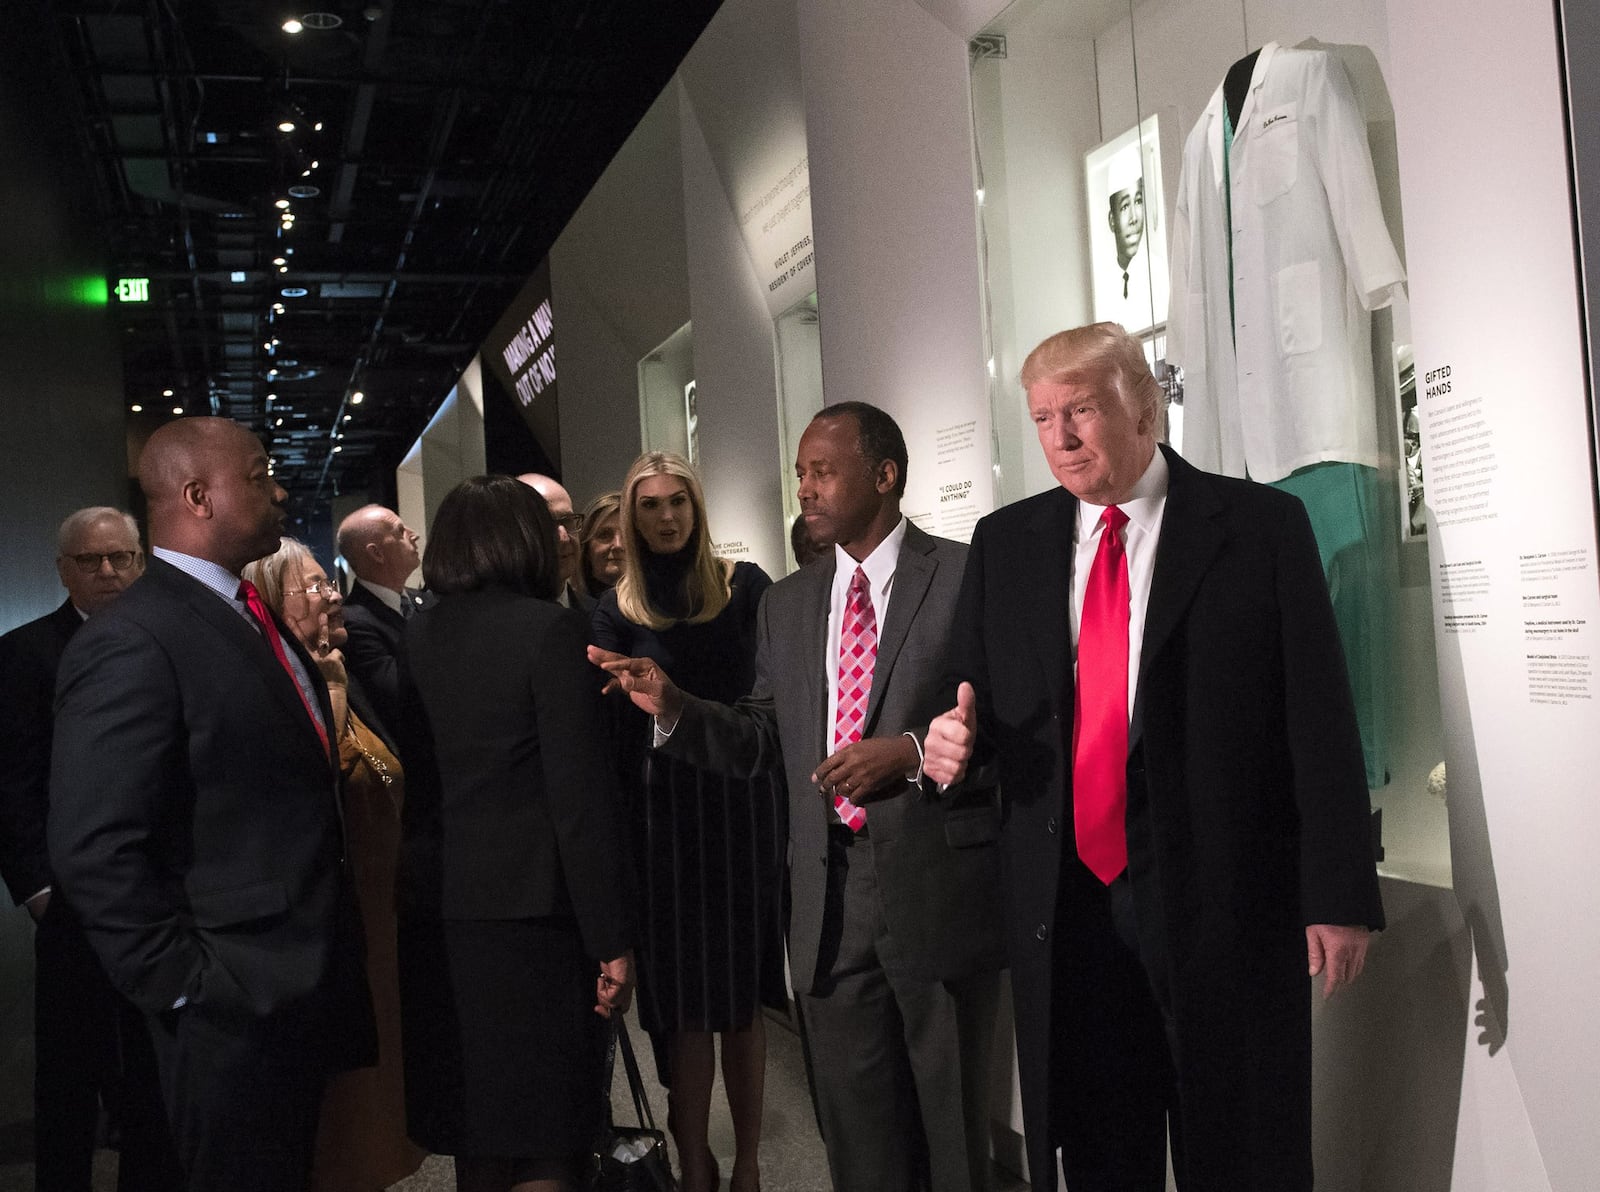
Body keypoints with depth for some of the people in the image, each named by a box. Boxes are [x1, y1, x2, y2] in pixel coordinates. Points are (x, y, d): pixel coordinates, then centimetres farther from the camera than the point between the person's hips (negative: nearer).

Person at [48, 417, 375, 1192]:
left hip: (311, 983, 8)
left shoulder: (256, 619, 11)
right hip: (237, 1011, -8)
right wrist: (191, 987, -17)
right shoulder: (129, 644, -18)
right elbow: (95, 852, -22)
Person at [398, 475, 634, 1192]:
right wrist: (612, 937, -10)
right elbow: (581, 795, -14)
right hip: (527, 912, -6)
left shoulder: (413, 636, 6)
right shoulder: (547, 629, -10)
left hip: (439, 910, 6)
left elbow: (410, 779, 7)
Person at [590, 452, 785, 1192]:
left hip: (743, 802, 0)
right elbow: (605, 721, -1)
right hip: (662, 811, 0)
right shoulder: (620, 609, 4)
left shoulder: (745, 586, 2)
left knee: (743, 993, 6)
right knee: (682, 998, 3)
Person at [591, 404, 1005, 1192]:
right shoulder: (786, 605, 13)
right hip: (830, 906, 5)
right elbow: (761, 742, 14)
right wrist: (674, 708, -2)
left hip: (940, 896, -4)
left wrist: (914, 751, -20)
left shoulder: (969, 578, -4)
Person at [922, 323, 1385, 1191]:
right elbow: (975, 705, 15)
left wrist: (1338, 893, -8)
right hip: (1063, 912, 3)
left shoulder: (1261, 525, -1)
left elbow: (1320, 717, -4)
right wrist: (955, 742, -9)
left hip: (1223, 903, -3)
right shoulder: (1004, 543, 10)